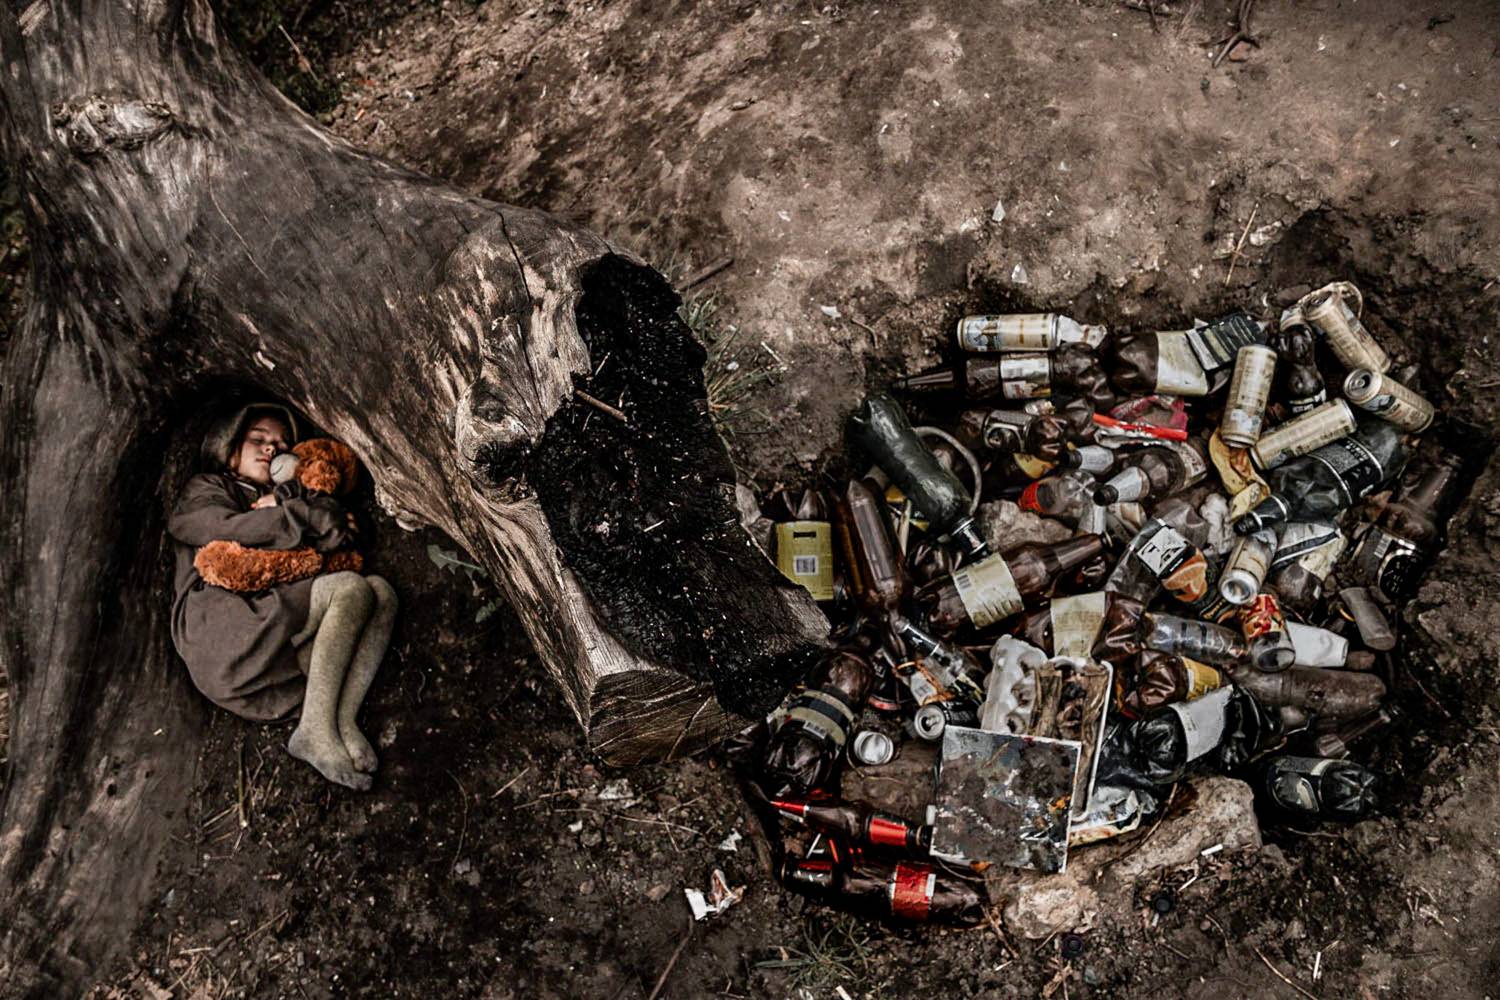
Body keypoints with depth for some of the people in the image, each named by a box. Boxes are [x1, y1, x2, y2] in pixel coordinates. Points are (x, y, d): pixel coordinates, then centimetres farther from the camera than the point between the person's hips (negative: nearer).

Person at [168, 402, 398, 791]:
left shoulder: (280, 502, 36)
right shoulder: (205, 489, 21)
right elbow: (227, 528, -5)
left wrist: (282, 514, 5)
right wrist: (314, 516, -1)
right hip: (218, 633, -5)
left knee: (381, 592, -15)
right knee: (350, 589, -24)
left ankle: (342, 723, -32)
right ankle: (316, 729, -32)